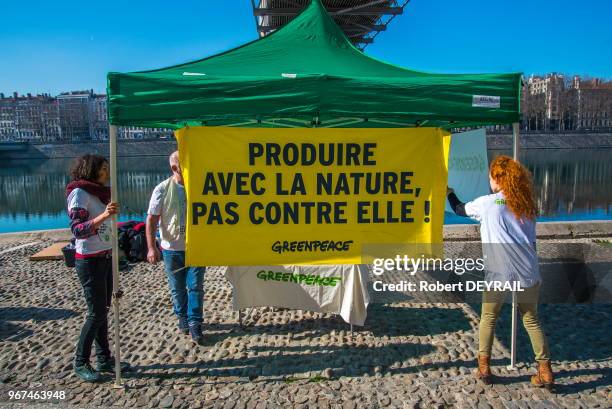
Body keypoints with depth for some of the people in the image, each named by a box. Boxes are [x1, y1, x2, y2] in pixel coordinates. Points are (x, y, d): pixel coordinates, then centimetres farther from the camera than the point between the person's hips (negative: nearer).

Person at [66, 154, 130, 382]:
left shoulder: (100, 192, 12)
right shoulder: (79, 193, -12)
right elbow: (77, 230, -23)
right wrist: (103, 215, -33)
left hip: (106, 258, 7)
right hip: (89, 261, -7)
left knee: (103, 311, 10)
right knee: (97, 313, -3)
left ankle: (104, 359, 19)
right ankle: (80, 363, 11)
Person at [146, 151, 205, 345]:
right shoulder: (163, 189, -6)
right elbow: (152, 219, -6)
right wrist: (151, 247, -13)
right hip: (172, 248, 0)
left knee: (195, 287, -1)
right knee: (177, 288, 12)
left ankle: (195, 324, 9)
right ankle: (182, 318, 32)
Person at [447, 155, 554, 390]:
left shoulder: (486, 203, -2)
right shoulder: (527, 205, 9)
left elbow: (459, 209, 16)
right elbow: (531, 240, 13)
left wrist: (449, 192, 35)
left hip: (498, 274, -3)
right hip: (527, 273, 3)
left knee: (489, 318, 16)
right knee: (531, 319, 17)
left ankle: (484, 367, 18)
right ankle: (545, 371, 17)